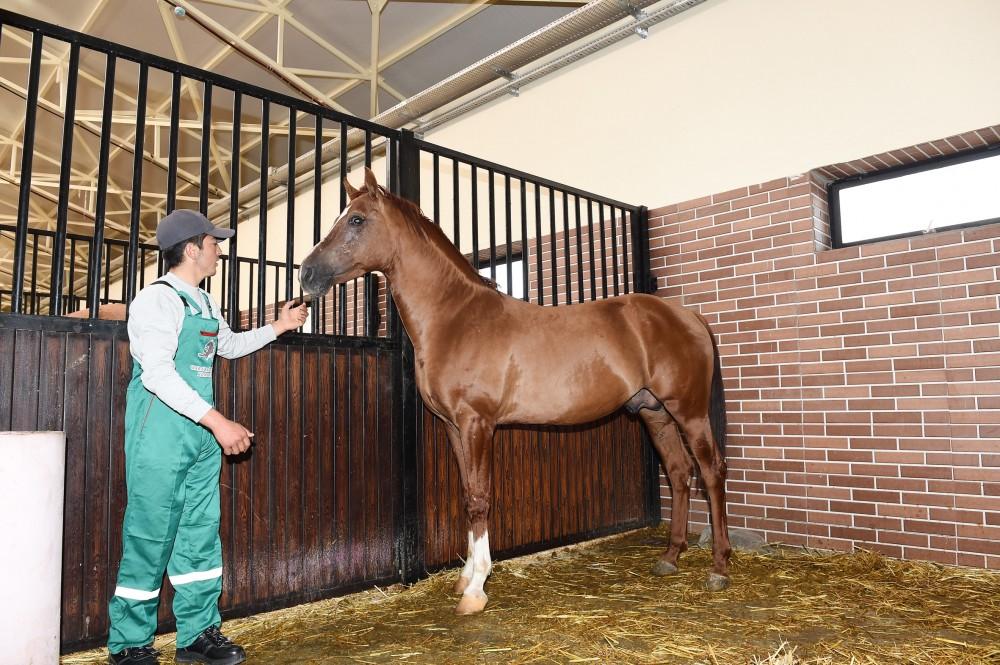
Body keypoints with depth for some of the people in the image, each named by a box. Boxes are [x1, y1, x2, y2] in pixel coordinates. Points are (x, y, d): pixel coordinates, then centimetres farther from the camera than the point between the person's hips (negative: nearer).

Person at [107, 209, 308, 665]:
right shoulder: (158, 299, -11)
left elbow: (230, 346, 34)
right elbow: (157, 373, -21)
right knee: (150, 538, 1)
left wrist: (279, 327, 28)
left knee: (201, 533, 11)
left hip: (201, 435, 8)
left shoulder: (204, 304, 15)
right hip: (161, 434, -8)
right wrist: (217, 420, -26)